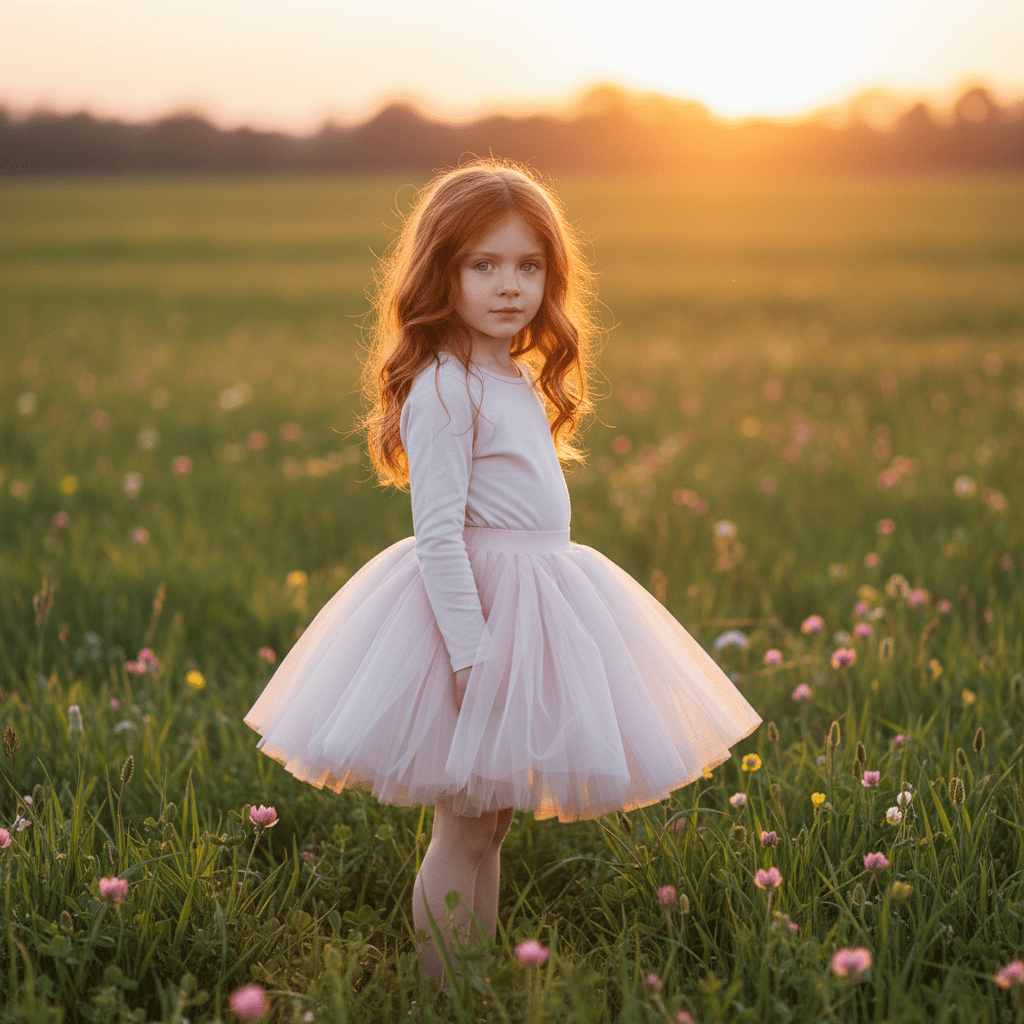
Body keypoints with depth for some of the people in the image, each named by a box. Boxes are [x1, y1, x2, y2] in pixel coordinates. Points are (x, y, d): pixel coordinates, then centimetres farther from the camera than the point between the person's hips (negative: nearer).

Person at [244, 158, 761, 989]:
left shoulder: (518, 380, 13)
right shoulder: (443, 390, -15)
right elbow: (438, 536, -20)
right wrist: (473, 652, -22)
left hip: (538, 597, 9)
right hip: (475, 606, -9)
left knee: (491, 822, 15)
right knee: (466, 829, -2)